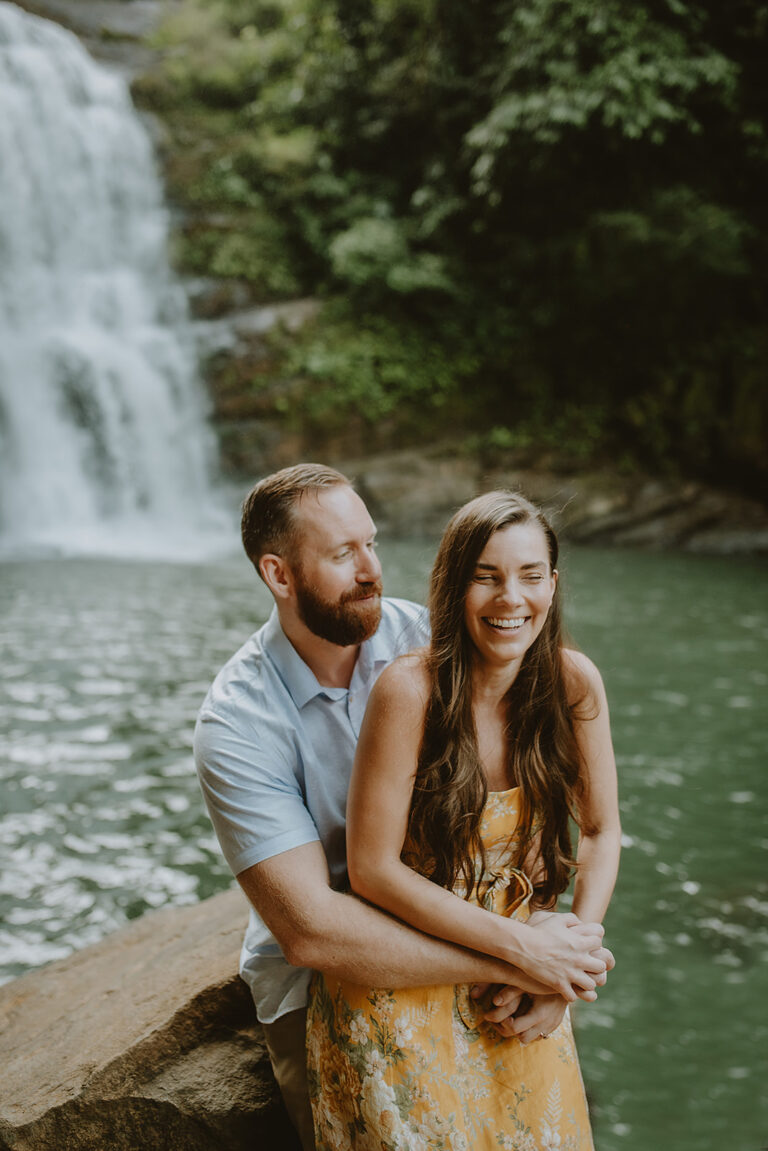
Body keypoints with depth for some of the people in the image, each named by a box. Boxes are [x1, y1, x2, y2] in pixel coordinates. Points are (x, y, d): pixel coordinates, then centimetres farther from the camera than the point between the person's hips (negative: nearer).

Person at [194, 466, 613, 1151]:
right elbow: (310, 929, -25)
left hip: (446, 936, 3)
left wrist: (539, 961, -22)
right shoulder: (236, 722, -19)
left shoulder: (422, 638, -7)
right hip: (319, 973, -3)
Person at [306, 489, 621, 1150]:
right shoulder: (410, 690, -22)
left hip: (521, 984, 4)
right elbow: (373, 870, -19)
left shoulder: (574, 683, -9)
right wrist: (519, 942, -19)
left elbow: (601, 833, 2)